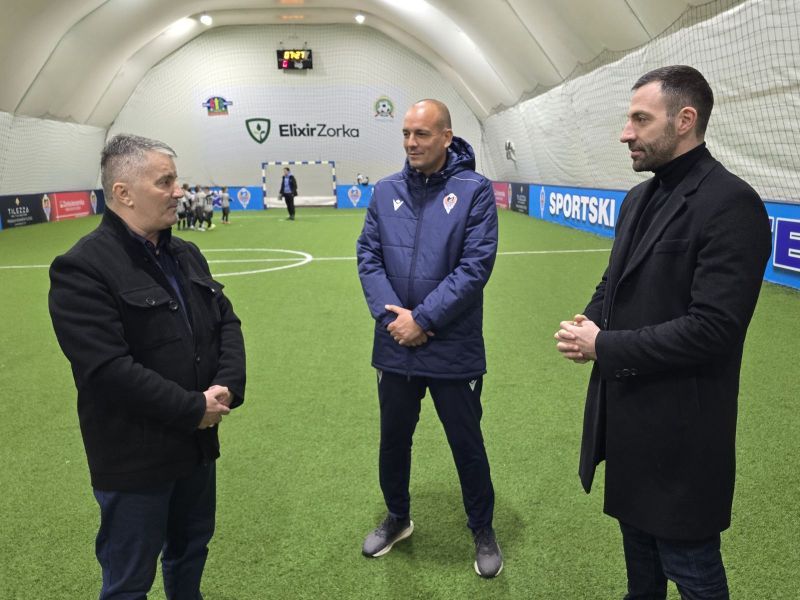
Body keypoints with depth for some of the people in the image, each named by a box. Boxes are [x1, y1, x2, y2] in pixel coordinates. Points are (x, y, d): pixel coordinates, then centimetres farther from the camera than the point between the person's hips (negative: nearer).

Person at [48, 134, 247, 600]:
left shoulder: (186, 255, 7)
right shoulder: (82, 269, -18)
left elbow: (227, 322, 6)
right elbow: (111, 371, -25)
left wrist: (227, 387, -12)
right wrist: (194, 409, -20)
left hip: (197, 444, 7)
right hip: (134, 463, -7)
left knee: (192, 551, 25)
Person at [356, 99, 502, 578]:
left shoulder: (475, 190, -9)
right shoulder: (386, 191, 4)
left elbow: (476, 265, -15)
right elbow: (368, 256, 1)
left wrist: (422, 319, -17)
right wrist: (390, 312, -14)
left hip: (453, 350, -4)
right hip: (396, 347, 4)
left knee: (467, 444, 12)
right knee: (393, 438, 19)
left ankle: (483, 530, 35)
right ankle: (398, 518, 44)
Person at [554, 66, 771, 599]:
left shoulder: (731, 204, -19)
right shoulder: (640, 198, 8)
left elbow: (713, 329, -25)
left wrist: (604, 347, -19)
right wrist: (590, 323, -5)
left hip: (679, 425, -8)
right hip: (625, 408, 8)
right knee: (636, 529, 26)